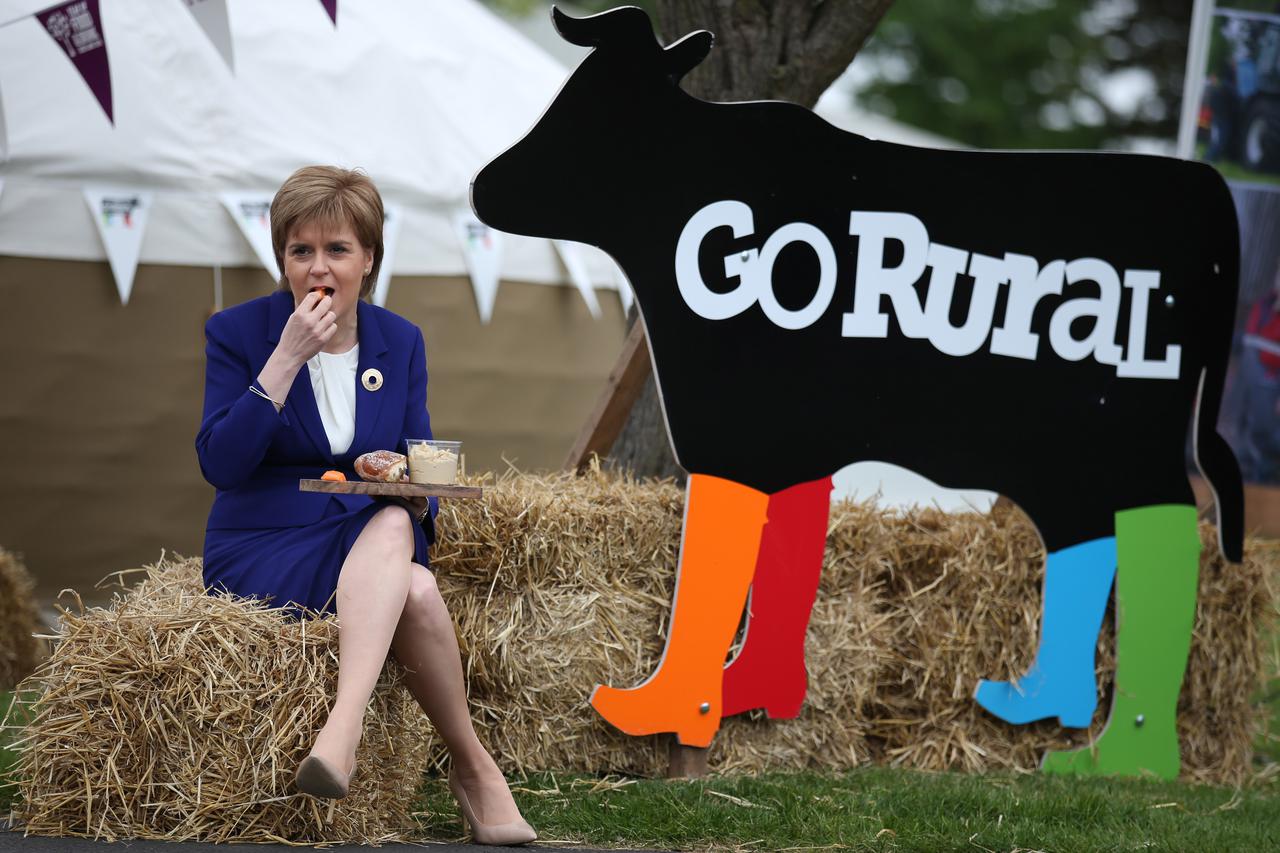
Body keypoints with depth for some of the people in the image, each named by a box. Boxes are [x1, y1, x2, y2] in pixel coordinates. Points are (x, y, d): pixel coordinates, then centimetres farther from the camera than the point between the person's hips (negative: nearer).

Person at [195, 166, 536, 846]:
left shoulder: (400, 341, 10)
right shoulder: (238, 332, -2)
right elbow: (218, 464, -14)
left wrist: (416, 493, -12)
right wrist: (286, 358, -19)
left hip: (372, 539, 4)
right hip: (260, 551, -3)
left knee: (392, 523, -37)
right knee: (416, 590, -34)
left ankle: (342, 733, -49)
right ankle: (474, 769, -27)